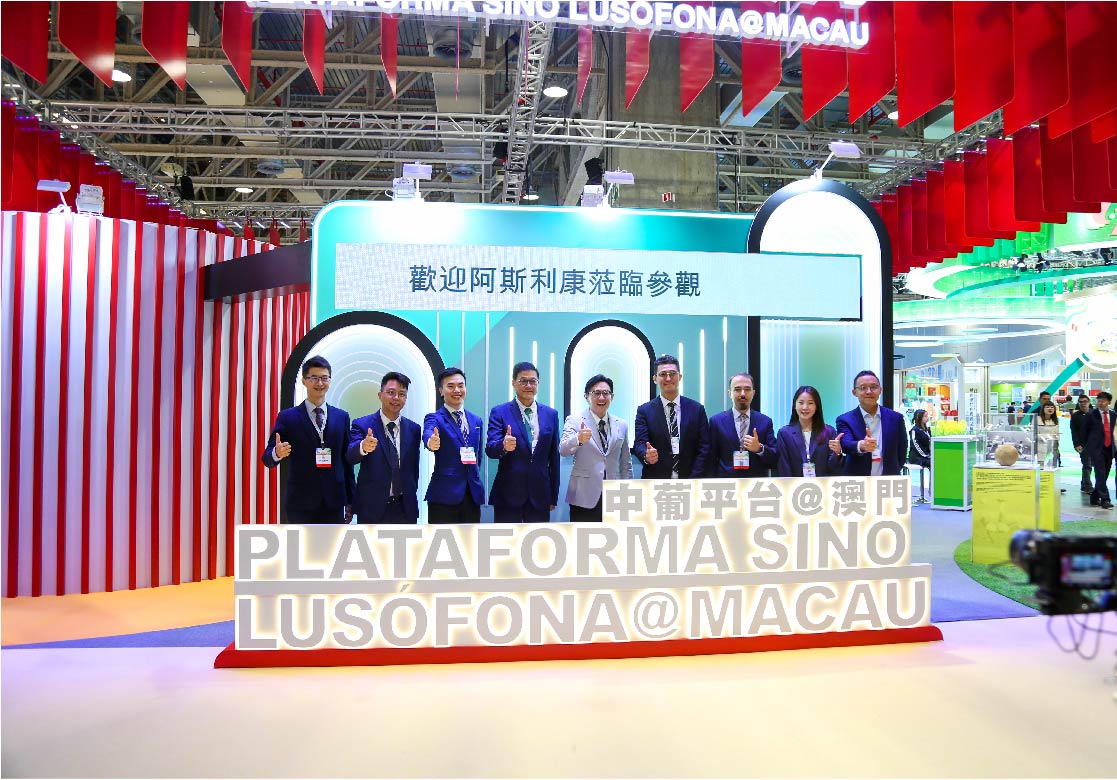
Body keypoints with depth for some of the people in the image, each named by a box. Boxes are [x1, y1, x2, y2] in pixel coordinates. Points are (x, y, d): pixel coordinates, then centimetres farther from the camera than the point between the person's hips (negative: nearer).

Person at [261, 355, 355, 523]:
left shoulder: (342, 416, 9)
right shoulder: (288, 417, 1)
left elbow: (347, 459, 10)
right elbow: (267, 458, -2)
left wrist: (350, 500, 8)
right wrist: (277, 453, -26)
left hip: (334, 503, 3)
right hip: (301, 503, -2)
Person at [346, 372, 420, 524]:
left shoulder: (413, 429, 6)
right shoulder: (362, 425, -5)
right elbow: (350, 456, -21)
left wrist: (412, 495, 10)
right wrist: (363, 447, -41)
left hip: (405, 509, 3)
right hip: (372, 507, -3)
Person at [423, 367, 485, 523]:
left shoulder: (476, 420, 14)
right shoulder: (434, 418, -3)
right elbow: (428, 434, -26)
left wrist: (475, 479, 13)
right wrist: (431, 442, -48)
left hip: (473, 494, 5)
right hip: (444, 495, -5)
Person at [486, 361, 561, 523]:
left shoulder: (551, 414, 8)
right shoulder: (499, 412, -1)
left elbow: (554, 457, 10)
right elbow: (490, 449, -11)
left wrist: (553, 496, 9)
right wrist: (504, 446, -34)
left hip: (540, 495, 3)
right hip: (508, 493, -3)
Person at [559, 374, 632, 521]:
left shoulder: (622, 425, 10)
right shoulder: (574, 421, -1)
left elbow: (626, 463, 16)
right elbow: (563, 451, -18)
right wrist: (578, 439, -38)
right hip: (584, 498, -3)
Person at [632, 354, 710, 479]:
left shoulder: (697, 409, 4)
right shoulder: (645, 411, 2)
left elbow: (704, 447, 2)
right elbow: (639, 444, -7)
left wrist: (693, 481, -8)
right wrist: (646, 456, -30)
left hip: (689, 484, 1)